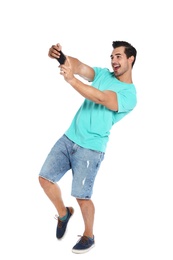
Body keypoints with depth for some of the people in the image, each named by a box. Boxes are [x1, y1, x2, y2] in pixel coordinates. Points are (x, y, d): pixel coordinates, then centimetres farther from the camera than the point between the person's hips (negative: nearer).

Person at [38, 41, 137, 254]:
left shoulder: (129, 94, -11)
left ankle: (89, 237, 23)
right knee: (45, 178, 4)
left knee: (82, 196, -1)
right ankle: (63, 213, 31)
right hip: (69, 138, 6)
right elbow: (78, 65, -9)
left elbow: (101, 98, -29)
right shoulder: (103, 74, 8)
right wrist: (59, 55, -31)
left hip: (90, 148, -6)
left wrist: (71, 79, -39)